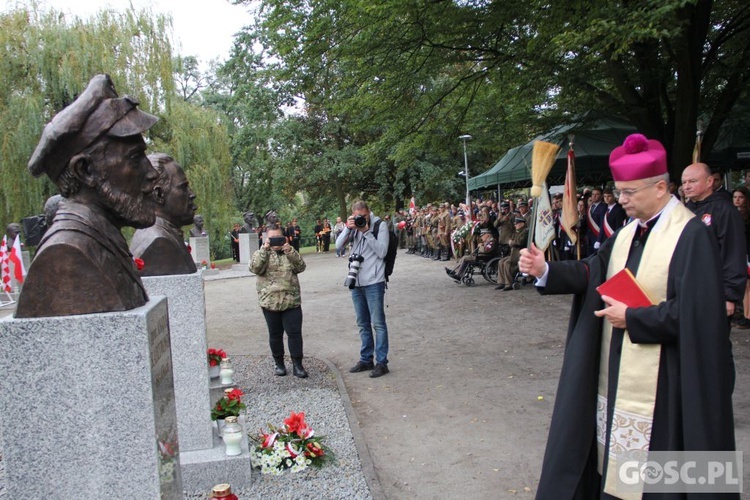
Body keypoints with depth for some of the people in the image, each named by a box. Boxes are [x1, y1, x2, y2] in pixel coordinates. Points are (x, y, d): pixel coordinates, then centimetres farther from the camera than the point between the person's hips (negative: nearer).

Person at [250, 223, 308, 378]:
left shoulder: (289, 252, 10)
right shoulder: (261, 253, 5)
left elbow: (301, 267, -5)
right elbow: (255, 268, -14)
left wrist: (290, 251, -15)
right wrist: (264, 249, -19)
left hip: (291, 300, 1)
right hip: (270, 301, -1)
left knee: (295, 333, -1)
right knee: (275, 334, 10)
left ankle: (297, 365, 7)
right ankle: (278, 363, 24)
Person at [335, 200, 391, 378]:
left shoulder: (380, 225, -7)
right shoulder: (352, 225, 8)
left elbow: (382, 252, -13)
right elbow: (338, 245, 0)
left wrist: (367, 232, -19)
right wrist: (348, 229, -15)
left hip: (374, 282, -6)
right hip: (356, 281, 6)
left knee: (378, 323, -2)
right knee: (363, 323, 15)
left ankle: (381, 362, 5)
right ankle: (366, 359, 25)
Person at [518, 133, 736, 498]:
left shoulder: (691, 236, -15)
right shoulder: (629, 232, 9)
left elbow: (694, 311, -20)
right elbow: (593, 271, 2)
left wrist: (632, 318, -16)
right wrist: (545, 270, -13)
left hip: (658, 381, -7)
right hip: (615, 372, 7)